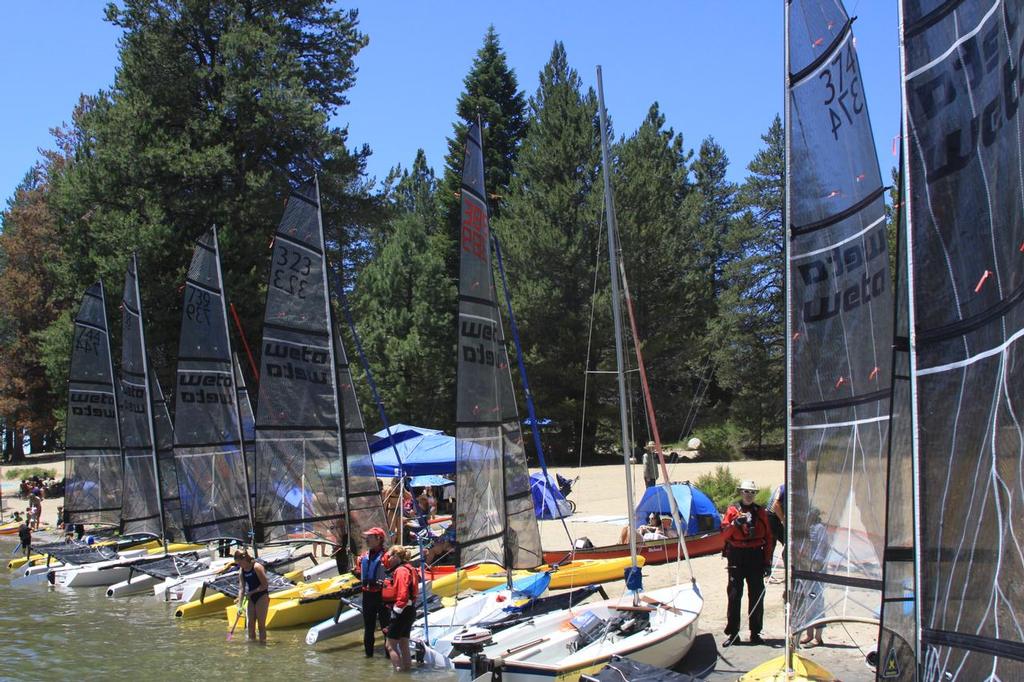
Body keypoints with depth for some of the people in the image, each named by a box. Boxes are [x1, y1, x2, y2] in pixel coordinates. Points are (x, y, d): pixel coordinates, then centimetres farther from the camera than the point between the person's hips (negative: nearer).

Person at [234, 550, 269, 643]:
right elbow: (241, 588, 2)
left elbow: (265, 585, -17)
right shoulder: (241, 571, 2)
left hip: (262, 597, -7)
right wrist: (240, 605, -4)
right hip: (251, 598, 7)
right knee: (250, 624, 6)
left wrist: (251, 592, -17)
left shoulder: (257, 567, -18)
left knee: (261, 624, -5)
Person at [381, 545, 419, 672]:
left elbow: (403, 594, -24)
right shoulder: (405, 569, 14)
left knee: (390, 645, -5)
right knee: (403, 645, 15)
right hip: (408, 611, 10)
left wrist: (397, 610, -21)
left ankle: (399, 671, -5)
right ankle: (407, 670, 20)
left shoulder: (401, 571, -17)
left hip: (402, 613, -10)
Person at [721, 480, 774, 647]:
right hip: (736, 556, -2)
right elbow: (724, 532, -4)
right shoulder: (732, 509, 3)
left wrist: (767, 561, 5)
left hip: (756, 556, 2)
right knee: (734, 595, 0)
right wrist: (735, 523, -23)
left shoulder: (760, 512, 9)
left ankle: (755, 633, 13)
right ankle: (732, 633, 5)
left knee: (757, 595, 5)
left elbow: (768, 538, 10)